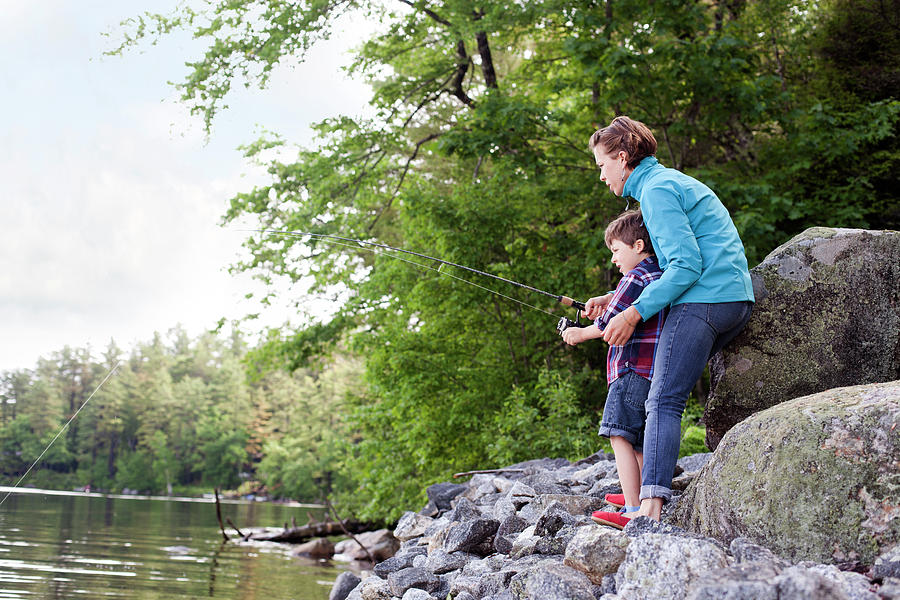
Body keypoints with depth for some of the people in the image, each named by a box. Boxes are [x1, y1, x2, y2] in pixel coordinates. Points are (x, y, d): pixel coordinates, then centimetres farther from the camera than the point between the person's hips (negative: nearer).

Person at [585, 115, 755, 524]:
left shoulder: (657, 189, -6)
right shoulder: (672, 181, 26)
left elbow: (687, 265, -16)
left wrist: (634, 313, -15)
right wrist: (614, 299, 25)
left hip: (702, 302, -10)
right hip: (737, 302, 10)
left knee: (664, 401, -16)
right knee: (671, 388, 17)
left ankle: (652, 503, -26)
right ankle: (656, 480, 16)